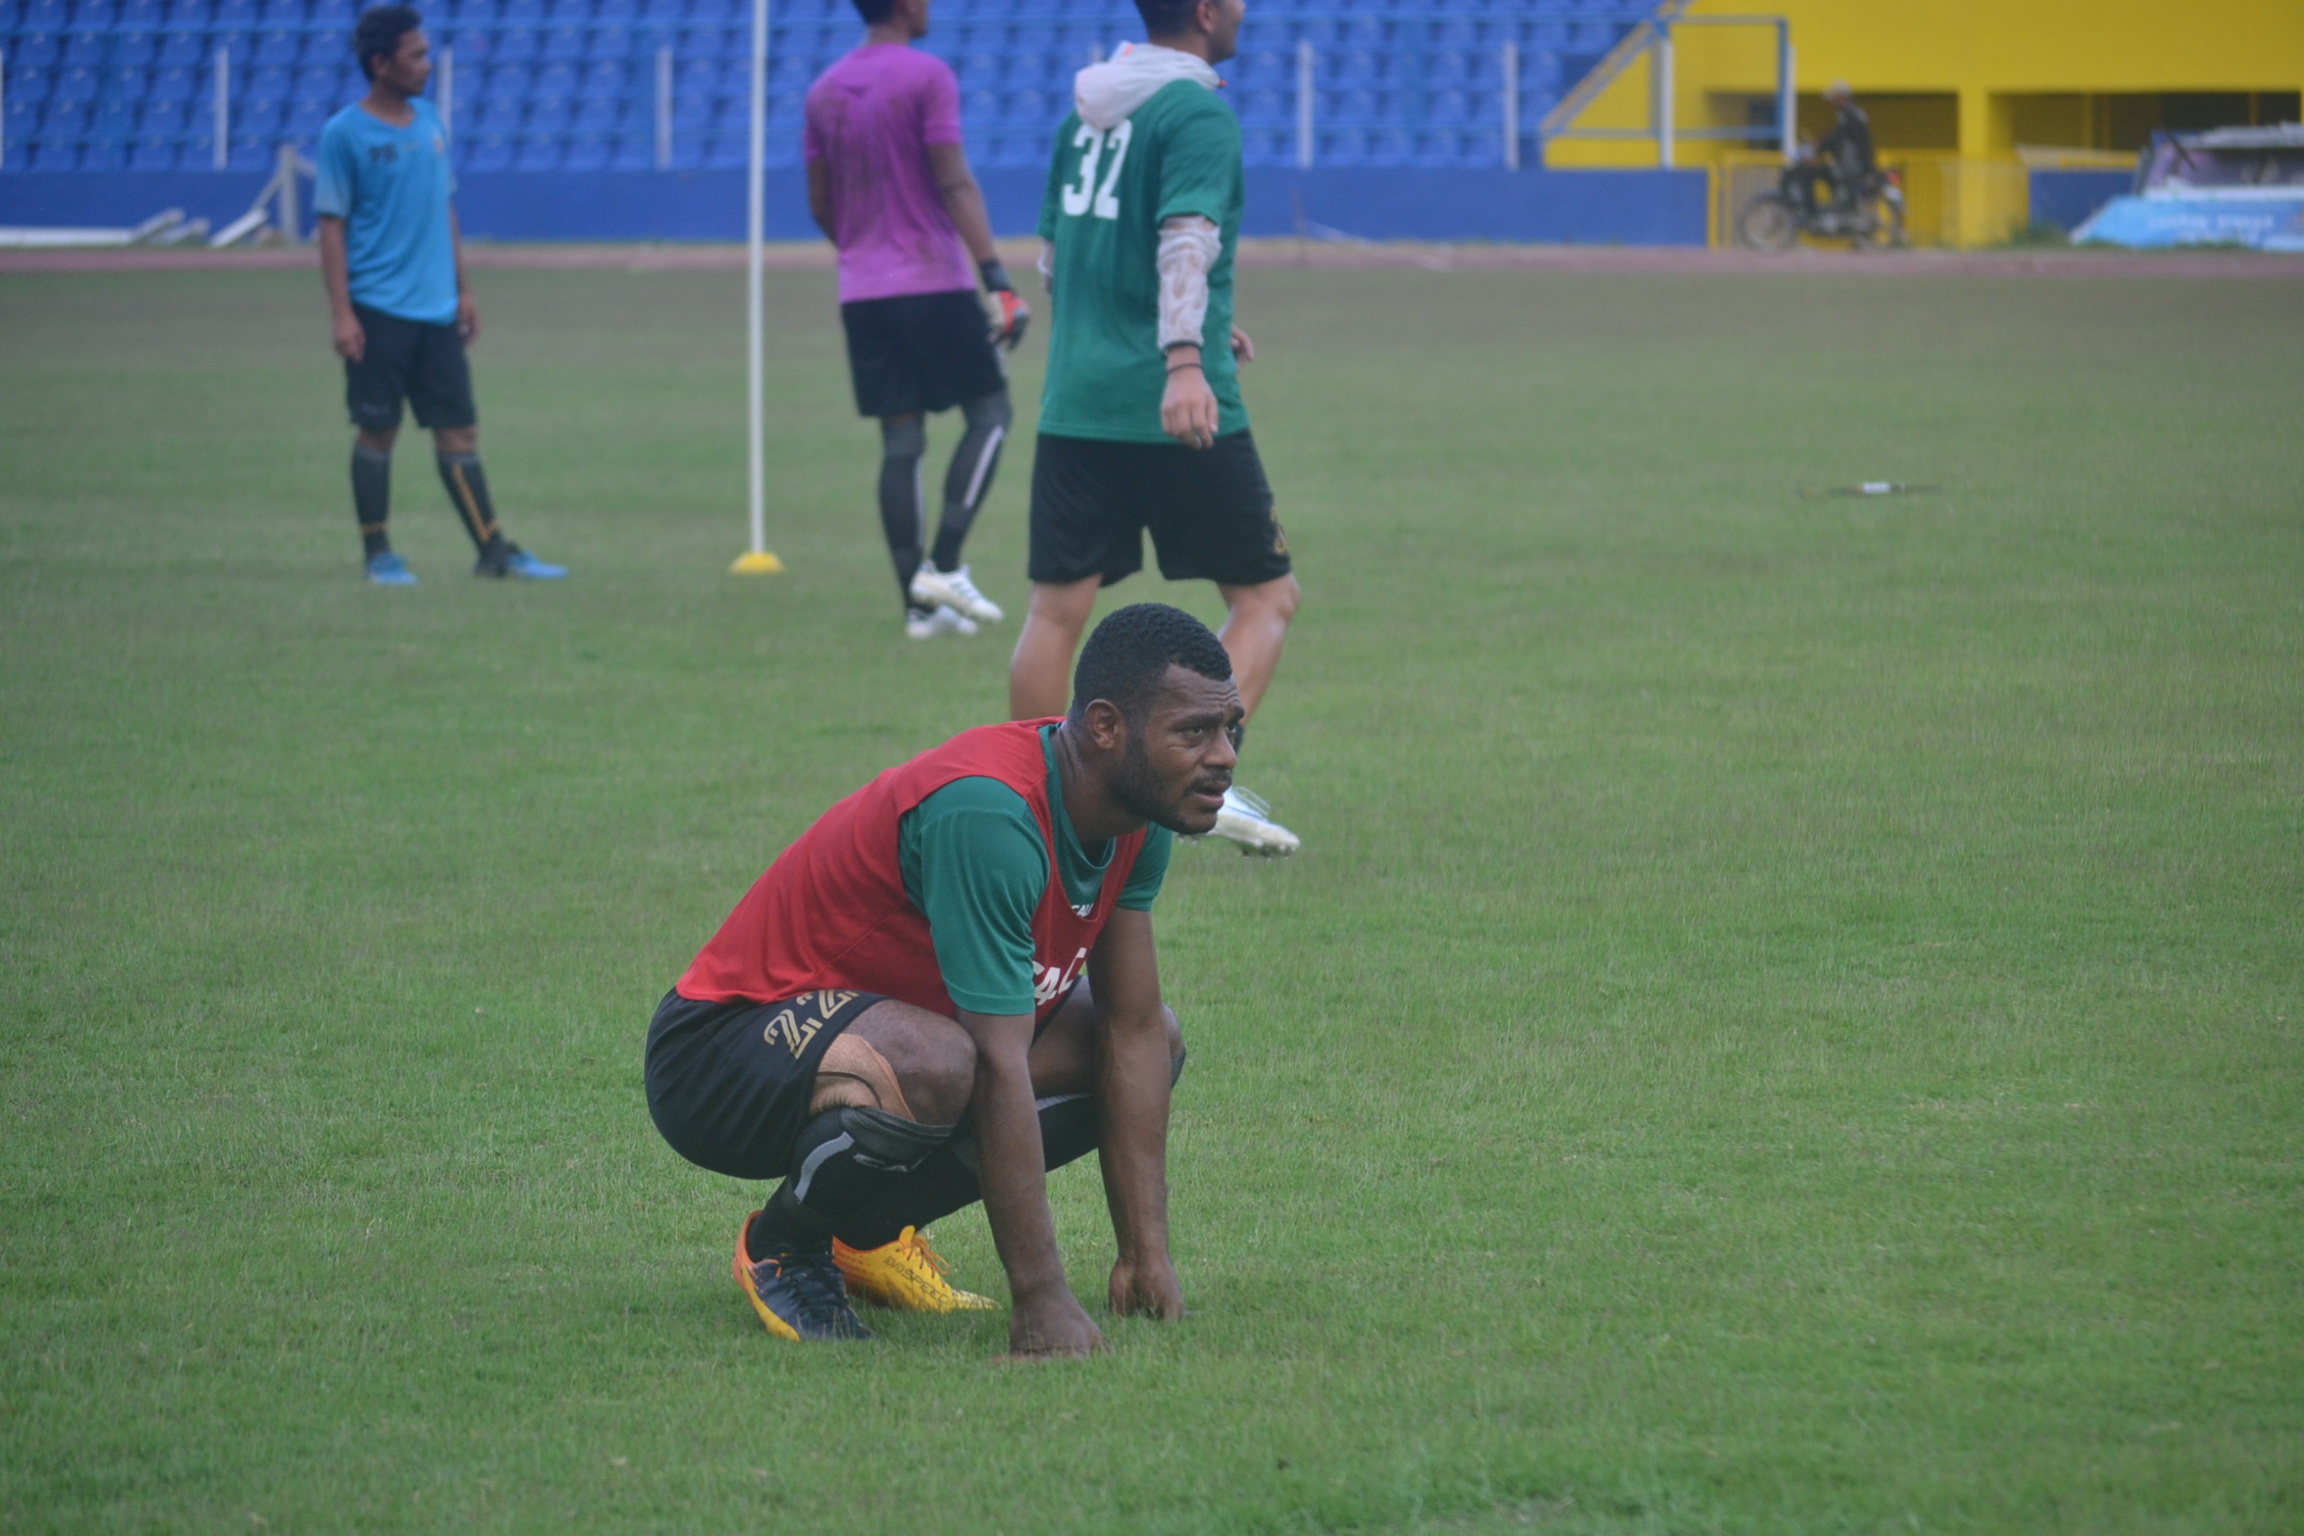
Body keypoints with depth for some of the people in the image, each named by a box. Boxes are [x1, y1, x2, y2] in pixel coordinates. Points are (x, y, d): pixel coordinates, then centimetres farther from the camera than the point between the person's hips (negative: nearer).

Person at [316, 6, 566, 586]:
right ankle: (377, 554, 10)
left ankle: (493, 550, 6)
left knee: (458, 429, 5)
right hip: (378, 311, -6)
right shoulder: (345, 134, -7)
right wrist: (341, 313, -13)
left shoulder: (428, 121, 11)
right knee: (377, 430, 0)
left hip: (436, 309, 6)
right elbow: (332, 226, -7)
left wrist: (462, 289, 16)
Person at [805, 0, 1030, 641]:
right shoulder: (927, 77, -8)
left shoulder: (824, 91, 11)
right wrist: (997, 278, -17)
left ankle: (917, 604, 3)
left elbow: (820, 204, 15)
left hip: (861, 293, 6)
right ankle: (943, 566, -6)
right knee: (989, 412, 6)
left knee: (901, 442, 6)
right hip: (934, 284, -6)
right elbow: (955, 186, -15)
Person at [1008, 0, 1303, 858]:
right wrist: (1186, 358, -34)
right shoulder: (1197, 111, -8)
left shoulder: (1085, 110, 16)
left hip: (1074, 404, 7)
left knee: (1056, 608, 7)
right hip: (1176, 413, -7)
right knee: (1265, 597, 4)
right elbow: (1185, 234, -23)